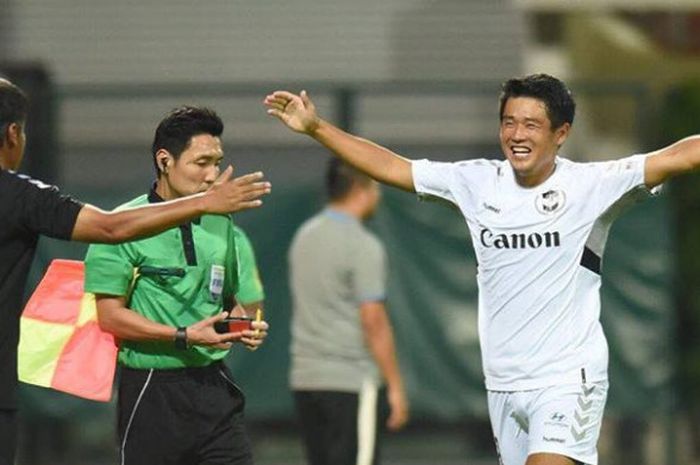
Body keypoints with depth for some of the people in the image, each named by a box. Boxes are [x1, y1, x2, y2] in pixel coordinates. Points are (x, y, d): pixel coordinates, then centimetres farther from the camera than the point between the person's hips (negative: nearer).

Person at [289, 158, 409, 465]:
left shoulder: (305, 236, 12)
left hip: (305, 378, 8)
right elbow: (373, 321, -15)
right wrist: (395, 385, -9)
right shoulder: (363, 246, -13)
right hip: (352, 381, -8)